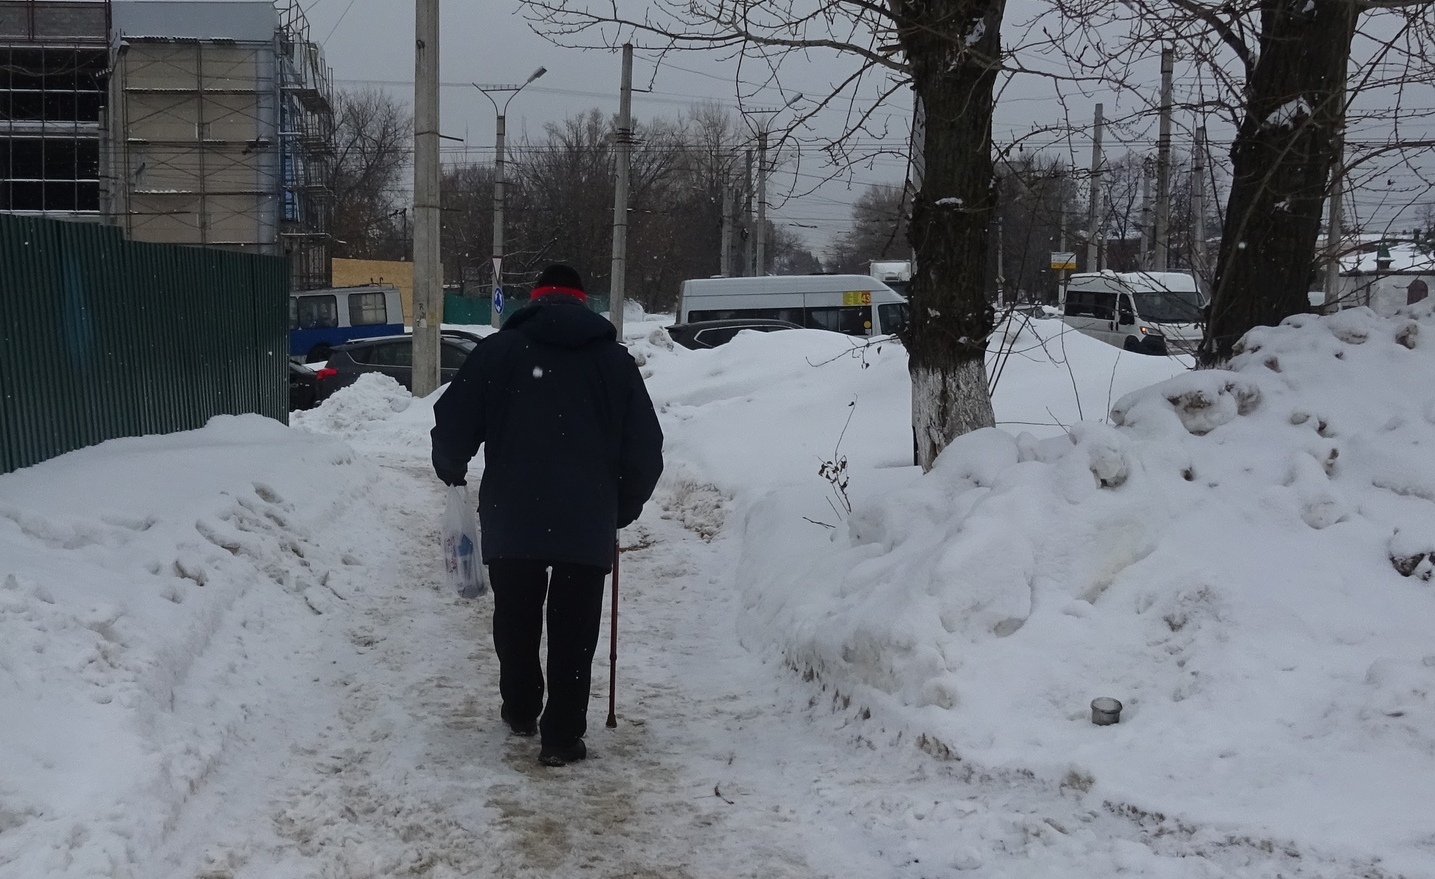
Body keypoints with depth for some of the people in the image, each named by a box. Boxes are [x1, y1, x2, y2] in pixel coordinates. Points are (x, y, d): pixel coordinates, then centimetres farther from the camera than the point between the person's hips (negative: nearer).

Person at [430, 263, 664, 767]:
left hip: (511, 517, 0)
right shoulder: (614, 360, 8)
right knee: (573, 632, 6)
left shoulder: (499, 350, 3)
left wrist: (452, 473, 22)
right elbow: (646, 451, 8)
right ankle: (562, 737, 6)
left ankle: (520, 712, 33)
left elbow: (451, 425, 1)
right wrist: (622, 512, 21)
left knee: (516, 622, 18)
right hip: (588, 523, 0)